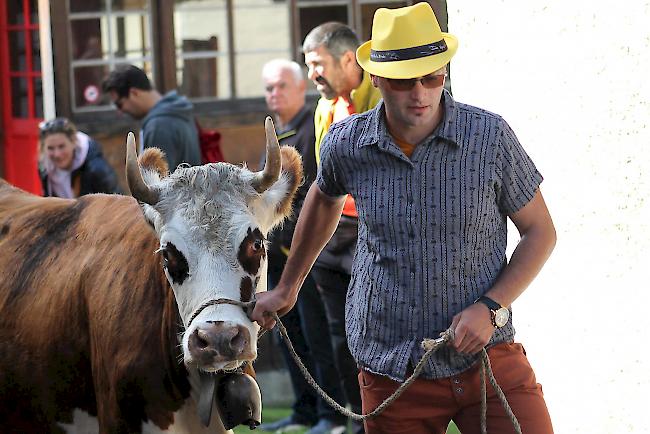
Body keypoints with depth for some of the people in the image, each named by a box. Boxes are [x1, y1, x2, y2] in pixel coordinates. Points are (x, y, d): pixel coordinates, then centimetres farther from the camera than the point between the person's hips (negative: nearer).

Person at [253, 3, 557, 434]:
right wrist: (287, 287, 29)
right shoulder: (346, 145, -3)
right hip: (391, 369, 2)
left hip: (486, 352, -1)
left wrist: (491, 308, -11)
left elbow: (540, 231, 2)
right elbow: (324, 199, 21)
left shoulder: (489, 136, -9)